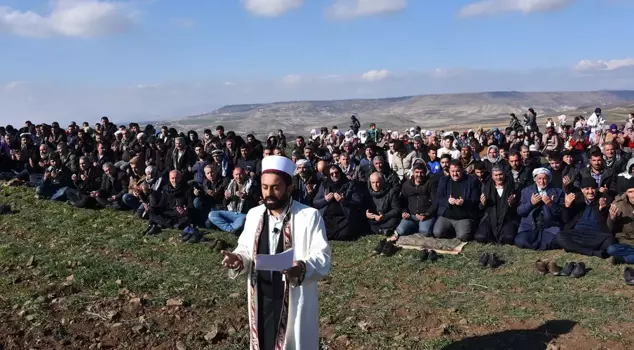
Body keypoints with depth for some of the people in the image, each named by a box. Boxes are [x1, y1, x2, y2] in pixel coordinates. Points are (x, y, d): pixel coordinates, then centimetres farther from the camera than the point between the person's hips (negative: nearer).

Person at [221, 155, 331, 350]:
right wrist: (238, 259, -8)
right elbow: (246, 250, 14)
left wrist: (302, 268, -33)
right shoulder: (254, 215, 7)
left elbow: (323, 258, -14)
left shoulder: (310, 216, -11)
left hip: (295, 302, -4)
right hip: (261, 300, 5)